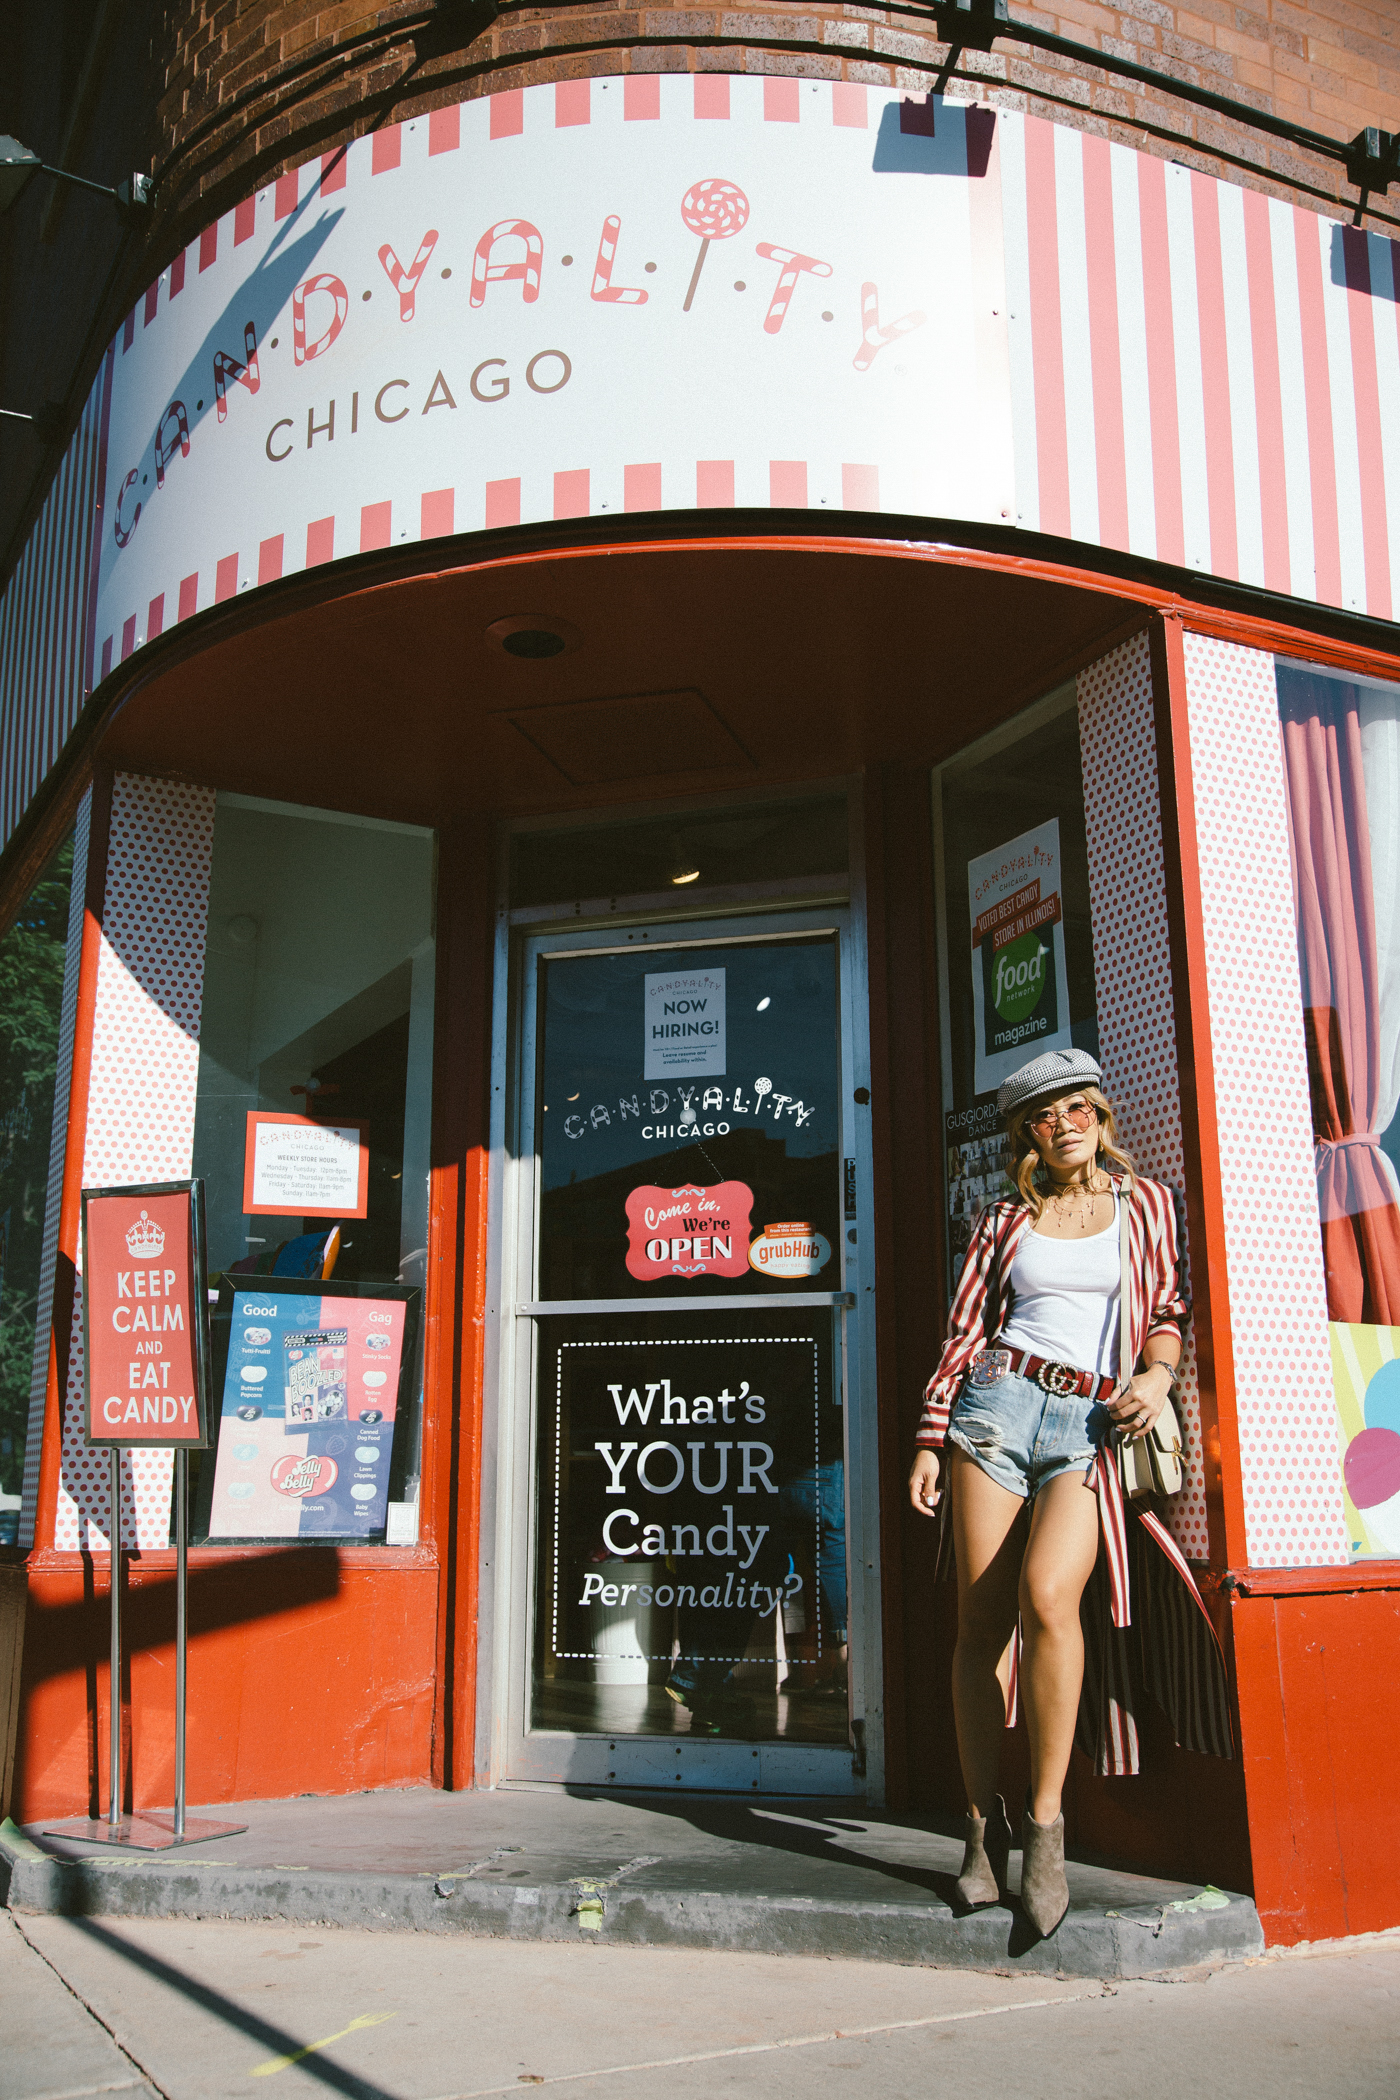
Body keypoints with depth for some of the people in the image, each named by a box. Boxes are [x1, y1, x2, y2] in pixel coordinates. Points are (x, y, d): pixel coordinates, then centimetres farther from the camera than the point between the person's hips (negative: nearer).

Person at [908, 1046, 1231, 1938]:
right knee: (982, 1620, -3)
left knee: (1049, 1597, -24)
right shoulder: (1005, 1221, 14)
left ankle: (1046, 1824, -9)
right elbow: (965, 1334, 13)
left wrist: (1157, 1373, -7)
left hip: (1092, 1429, -2)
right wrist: (931, 1442, 8)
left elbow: (1168, 1309, 13)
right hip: (998, 1404, 2)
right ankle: (985, 1828, 9)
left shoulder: (1145, 1202, 13)